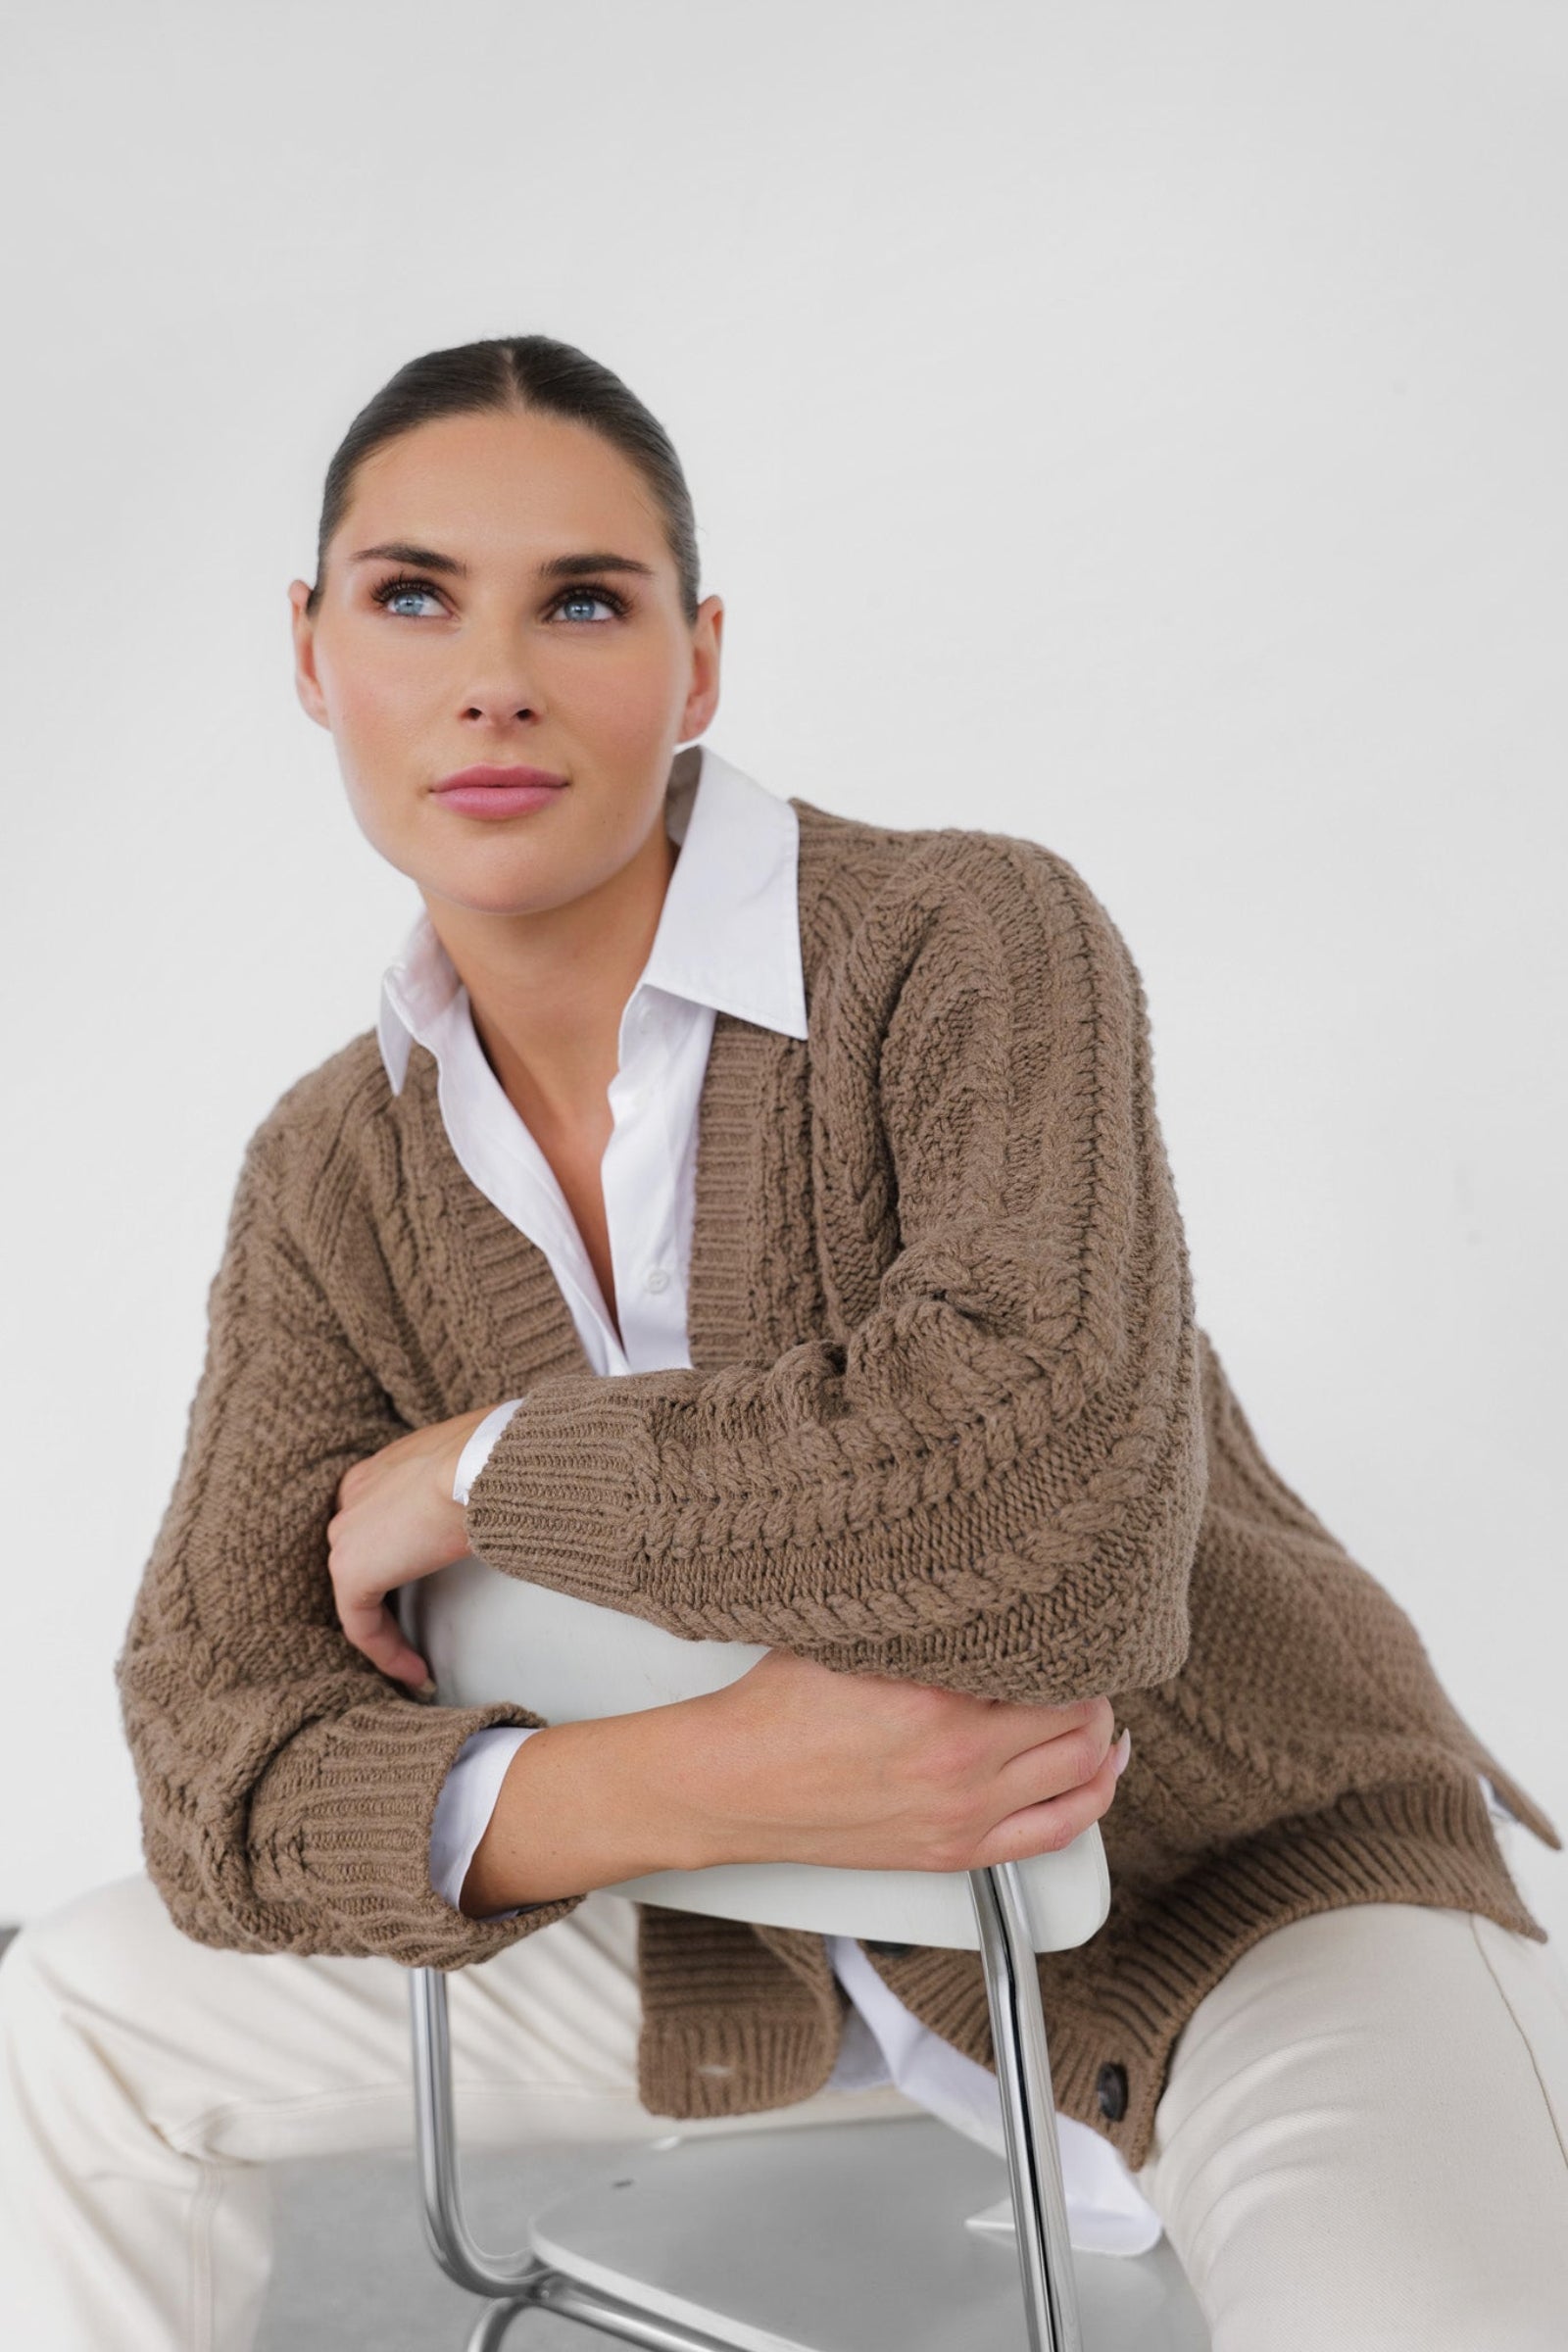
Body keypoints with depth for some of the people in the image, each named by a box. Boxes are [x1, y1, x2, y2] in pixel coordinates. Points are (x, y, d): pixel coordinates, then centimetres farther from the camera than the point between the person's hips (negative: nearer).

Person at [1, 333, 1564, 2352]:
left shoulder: (977, 941, -22)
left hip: (1247, 1882, -5)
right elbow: (218, 1755, -12)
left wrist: (483, 1467, -24)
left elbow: (1051, 1510, -39)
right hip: (772, 1951, 5)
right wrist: (682, 1786, -32)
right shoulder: (330, 1174, -6)